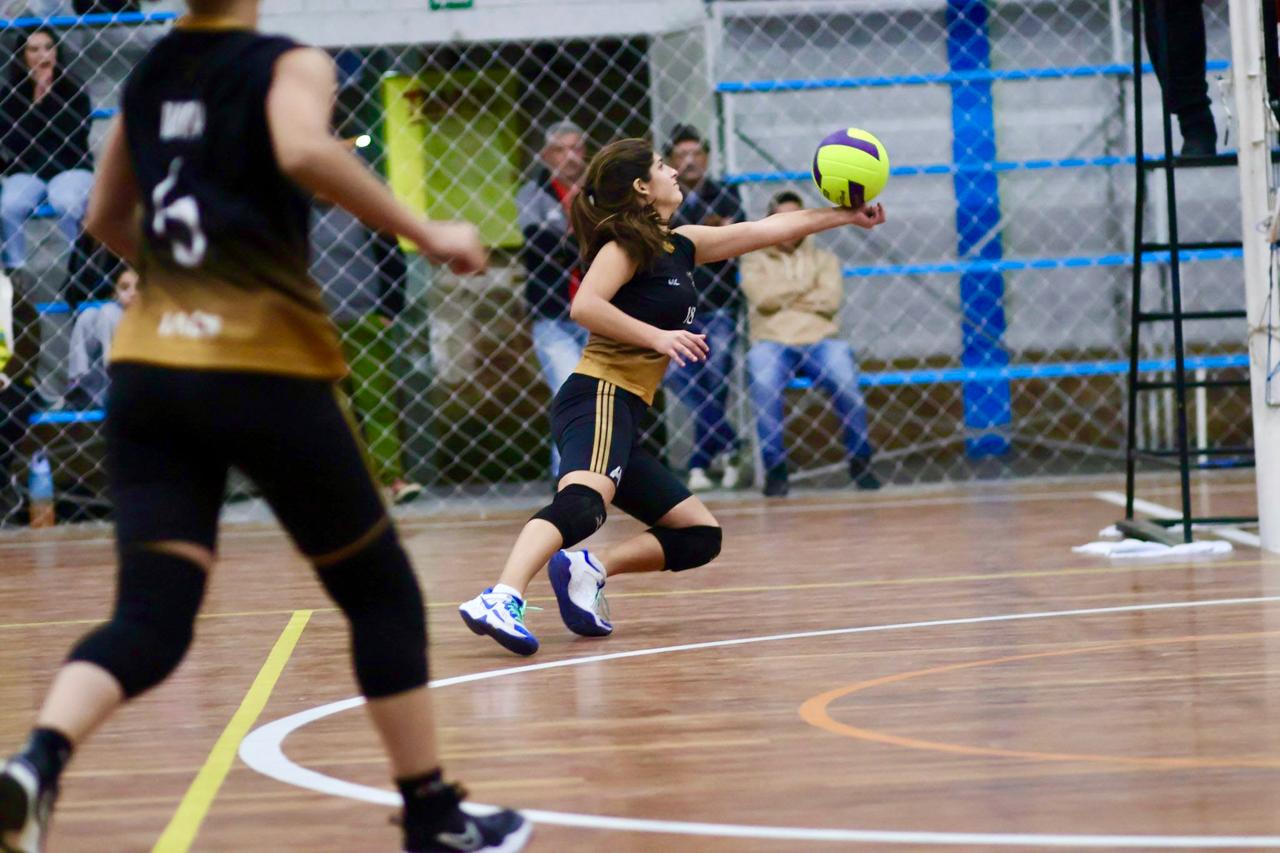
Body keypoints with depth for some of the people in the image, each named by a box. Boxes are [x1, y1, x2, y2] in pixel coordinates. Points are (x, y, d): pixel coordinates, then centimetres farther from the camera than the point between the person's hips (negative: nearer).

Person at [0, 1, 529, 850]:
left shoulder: (148, 75, 16)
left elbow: (106, 220, 26)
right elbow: (305, 151, -24)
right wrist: (426, 233, -17)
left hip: (148, 373, 5)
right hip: (263, 371, -5)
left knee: (151, 618, -1)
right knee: (381, 590, 13)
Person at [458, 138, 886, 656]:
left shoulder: (680, 246, 22)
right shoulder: (626, 244, -2)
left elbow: (767, 230, 29)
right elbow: (585, 306, -18)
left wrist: (845, 217, 34)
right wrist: (657, 337, -21)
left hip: (621, 418, 9)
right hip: (599, 399, -9)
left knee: (701, 536, 11)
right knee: (582, 506, -36)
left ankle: (587, 572, -4)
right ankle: (501, 601, -55)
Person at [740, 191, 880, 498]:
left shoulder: (823, 259, 19)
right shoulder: (755, 260, 16)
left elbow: (831, 299, 0)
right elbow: (762, 296, -4)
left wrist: (783, 298, -1)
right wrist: (807, 286, 3)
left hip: (819, 339, 1)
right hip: (772, 342, -1)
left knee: (845, 379, -31)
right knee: (763, 383, -36)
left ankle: (860, 460, -13)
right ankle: (774, 467, -26)